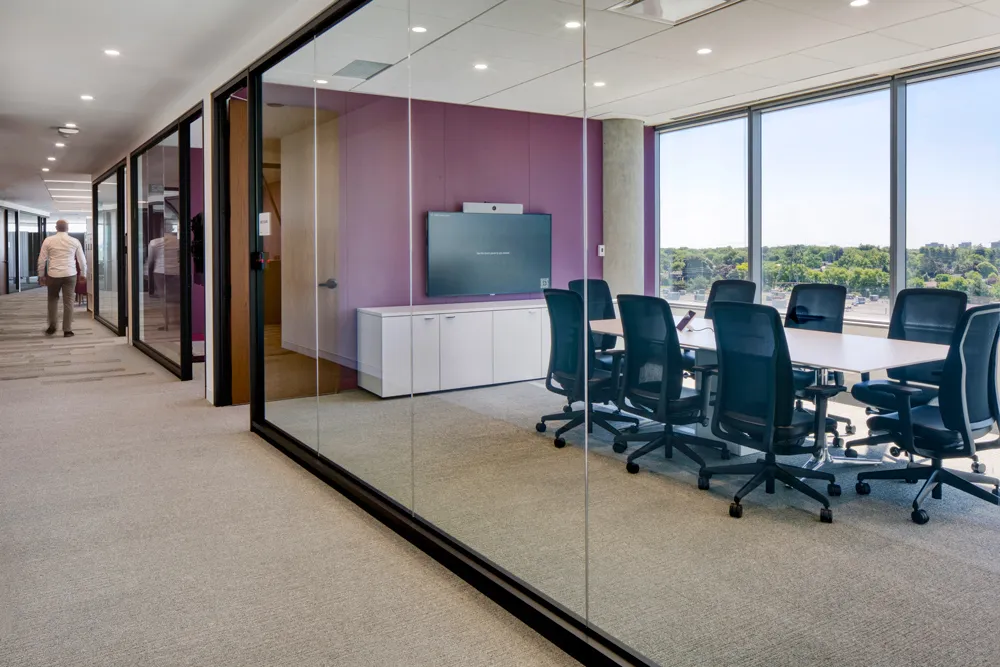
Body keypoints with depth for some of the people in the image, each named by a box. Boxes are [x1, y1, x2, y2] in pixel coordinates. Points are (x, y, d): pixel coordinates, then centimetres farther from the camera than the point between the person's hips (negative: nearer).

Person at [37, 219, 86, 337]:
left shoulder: (48, 240, 0)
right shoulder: (75, 241, 2)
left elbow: (42, 260, 2)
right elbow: (82, 260, 7)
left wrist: (41, 275, 13)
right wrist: (83, 274, 19)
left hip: (53, 275, 0)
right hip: (70, 274, 0)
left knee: (53, 299, 19)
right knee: (68, 302, 3)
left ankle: (52, 326, 17)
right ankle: (67, 330, 4)